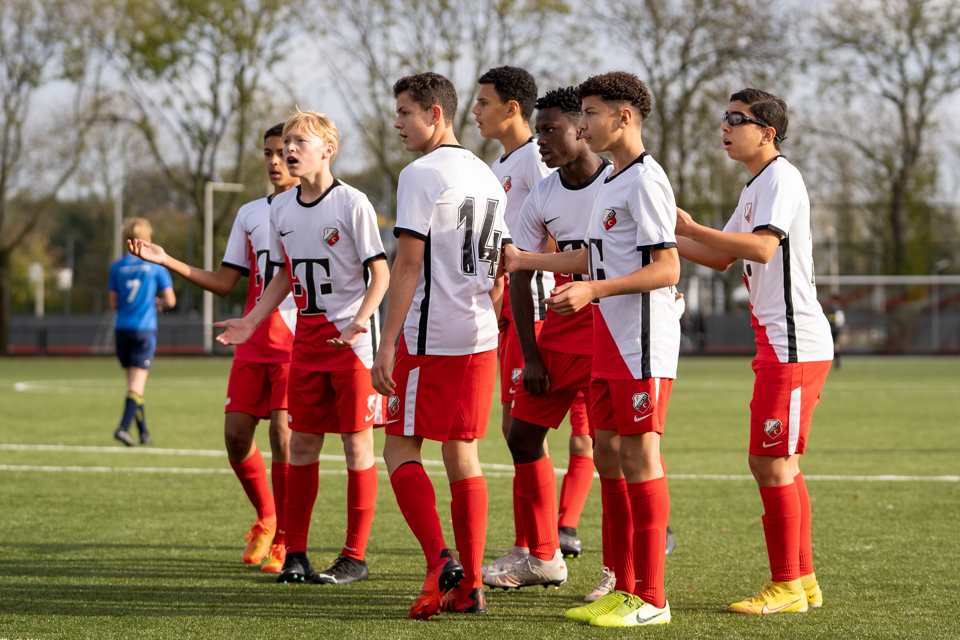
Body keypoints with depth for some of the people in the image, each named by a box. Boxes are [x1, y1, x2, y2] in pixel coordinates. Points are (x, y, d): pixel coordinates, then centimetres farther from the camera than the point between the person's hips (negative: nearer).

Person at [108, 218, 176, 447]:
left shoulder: (117, 267, 5)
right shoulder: (156, 265, -3)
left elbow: (113, 303, 7)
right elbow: (170, 300, -3)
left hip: (122, 328, 4)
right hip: (145, 329, -3)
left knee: (133, 383, 12)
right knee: (137, 385, -6)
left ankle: (144, 432, 16)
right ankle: (123, 427, -22)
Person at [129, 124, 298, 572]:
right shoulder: (250, 214, 17)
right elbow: (224, 282, 15)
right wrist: (167, 262, 7)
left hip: (299, 339, -5)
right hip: (254, 341, 5)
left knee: (283, 432, -14)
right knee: (236, 433, -2)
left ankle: (284, 540, -2)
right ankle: (265, 519, 23)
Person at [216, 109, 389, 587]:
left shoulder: (351, 203, -9)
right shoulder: (281, 208, 9)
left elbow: (380, 273, -9)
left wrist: (359, 321, -23)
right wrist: (251, 323, 10)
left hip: (352, 338, -6)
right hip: (306, 340, 6)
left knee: (357, 442, -2)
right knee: (302, 443, 5)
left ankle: (355, 557, 3)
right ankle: (294, 553, 11)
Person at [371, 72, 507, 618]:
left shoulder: (421, 175, -10)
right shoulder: (488, 178, 14)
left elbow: (409, 266, -15)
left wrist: (387, 343, -14)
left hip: (429, 337, -7)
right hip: (480, 340, 7)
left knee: (401, 449, 1)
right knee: (463, 453, 10)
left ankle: (440, 561, -16)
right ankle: (470, 585, 9)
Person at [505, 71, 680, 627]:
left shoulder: (646, 181, -13)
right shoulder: (613, 183, 17)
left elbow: (667, 269, -19)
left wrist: (592, 290, -26)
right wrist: (524, 261, 30)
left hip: (643, 342, -10)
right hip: (611, 342, 10)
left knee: (639, 457, -8)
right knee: (608, 455, 10)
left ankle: (651, 599, -4)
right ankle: (625, 587, 16)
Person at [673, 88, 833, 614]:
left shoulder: (781, 178, -11)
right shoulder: (755, 188, 20)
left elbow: (762, 248, -27)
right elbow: (722, 259, 26)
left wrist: (692, 228, -25)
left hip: (794, 343, -10)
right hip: (779, 343, 10)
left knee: (770, 462, -8)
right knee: (782, 465, 13)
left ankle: (786, 586, -3)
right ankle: (803, 580, 18)